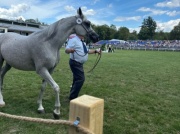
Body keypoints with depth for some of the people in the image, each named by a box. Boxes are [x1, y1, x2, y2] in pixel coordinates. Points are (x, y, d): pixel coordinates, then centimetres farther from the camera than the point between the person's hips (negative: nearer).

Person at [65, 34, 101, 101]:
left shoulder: (82, 42, 15)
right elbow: (66, 50, -22)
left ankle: (72, 96, 29)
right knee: (80, 79, -14)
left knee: (77, 79, 15)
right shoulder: (74, 40, -13)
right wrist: (70, 50, -44)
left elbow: (87, 51, 24)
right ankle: (72, 97, -5)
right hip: (75, 63, -10)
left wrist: (96, 51, 14)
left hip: (79, 63, 10)